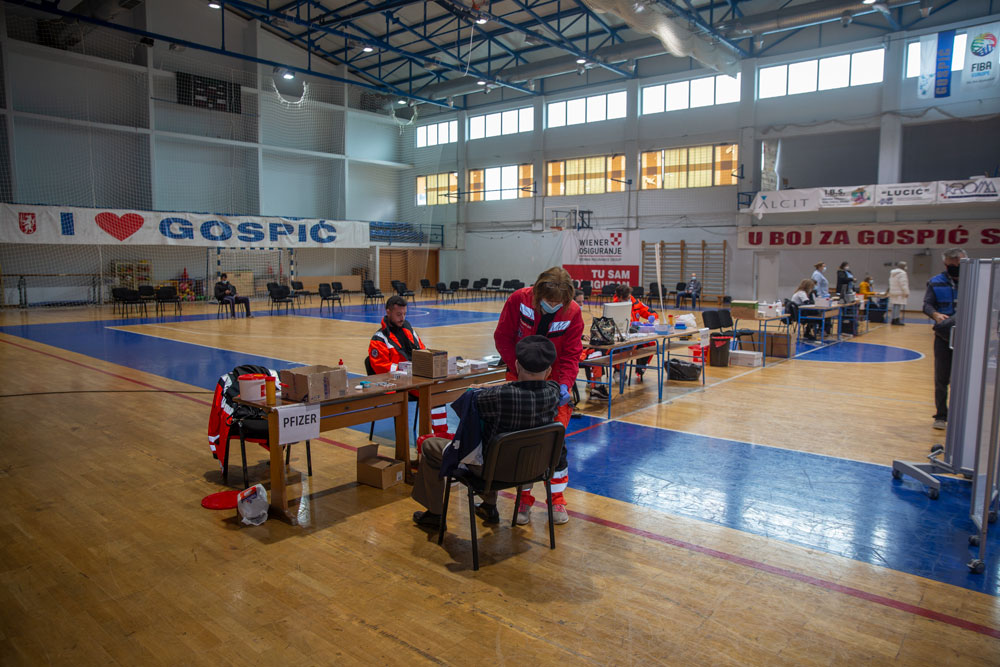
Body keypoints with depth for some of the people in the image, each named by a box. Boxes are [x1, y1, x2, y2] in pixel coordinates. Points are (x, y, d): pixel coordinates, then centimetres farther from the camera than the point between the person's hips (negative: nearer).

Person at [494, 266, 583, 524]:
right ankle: (524, 498, 17)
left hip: (553, 382, 0)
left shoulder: (572, 313, -13)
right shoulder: (519, 300, -16)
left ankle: (557, 498, 18)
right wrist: (519, 367, -17)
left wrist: (564, 384, -26)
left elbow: (571, 355, -10)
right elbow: (502, 337, -8)